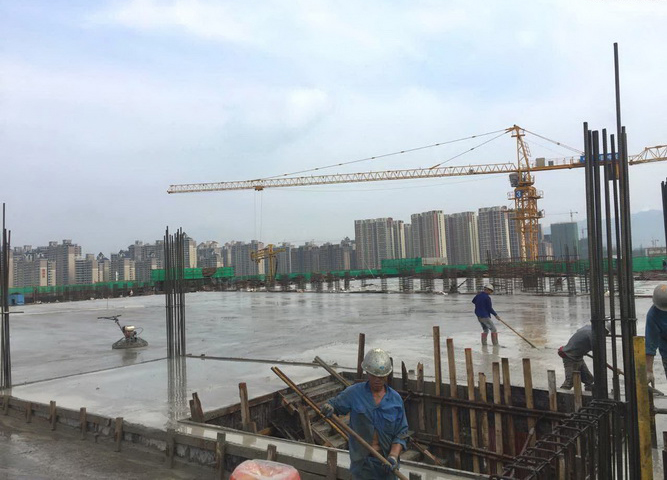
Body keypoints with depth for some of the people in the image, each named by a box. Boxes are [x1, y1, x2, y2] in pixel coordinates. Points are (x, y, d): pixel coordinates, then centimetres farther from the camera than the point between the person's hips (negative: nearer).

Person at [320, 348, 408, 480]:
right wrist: (328, 408, -21)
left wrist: (393, 456, -15)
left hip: (385, 461, 1)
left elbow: (401, 434, -2)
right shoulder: (354, 393, -6)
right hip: (361, 460, -1)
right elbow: (334, 404, 3)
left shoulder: (395, 399, -3)